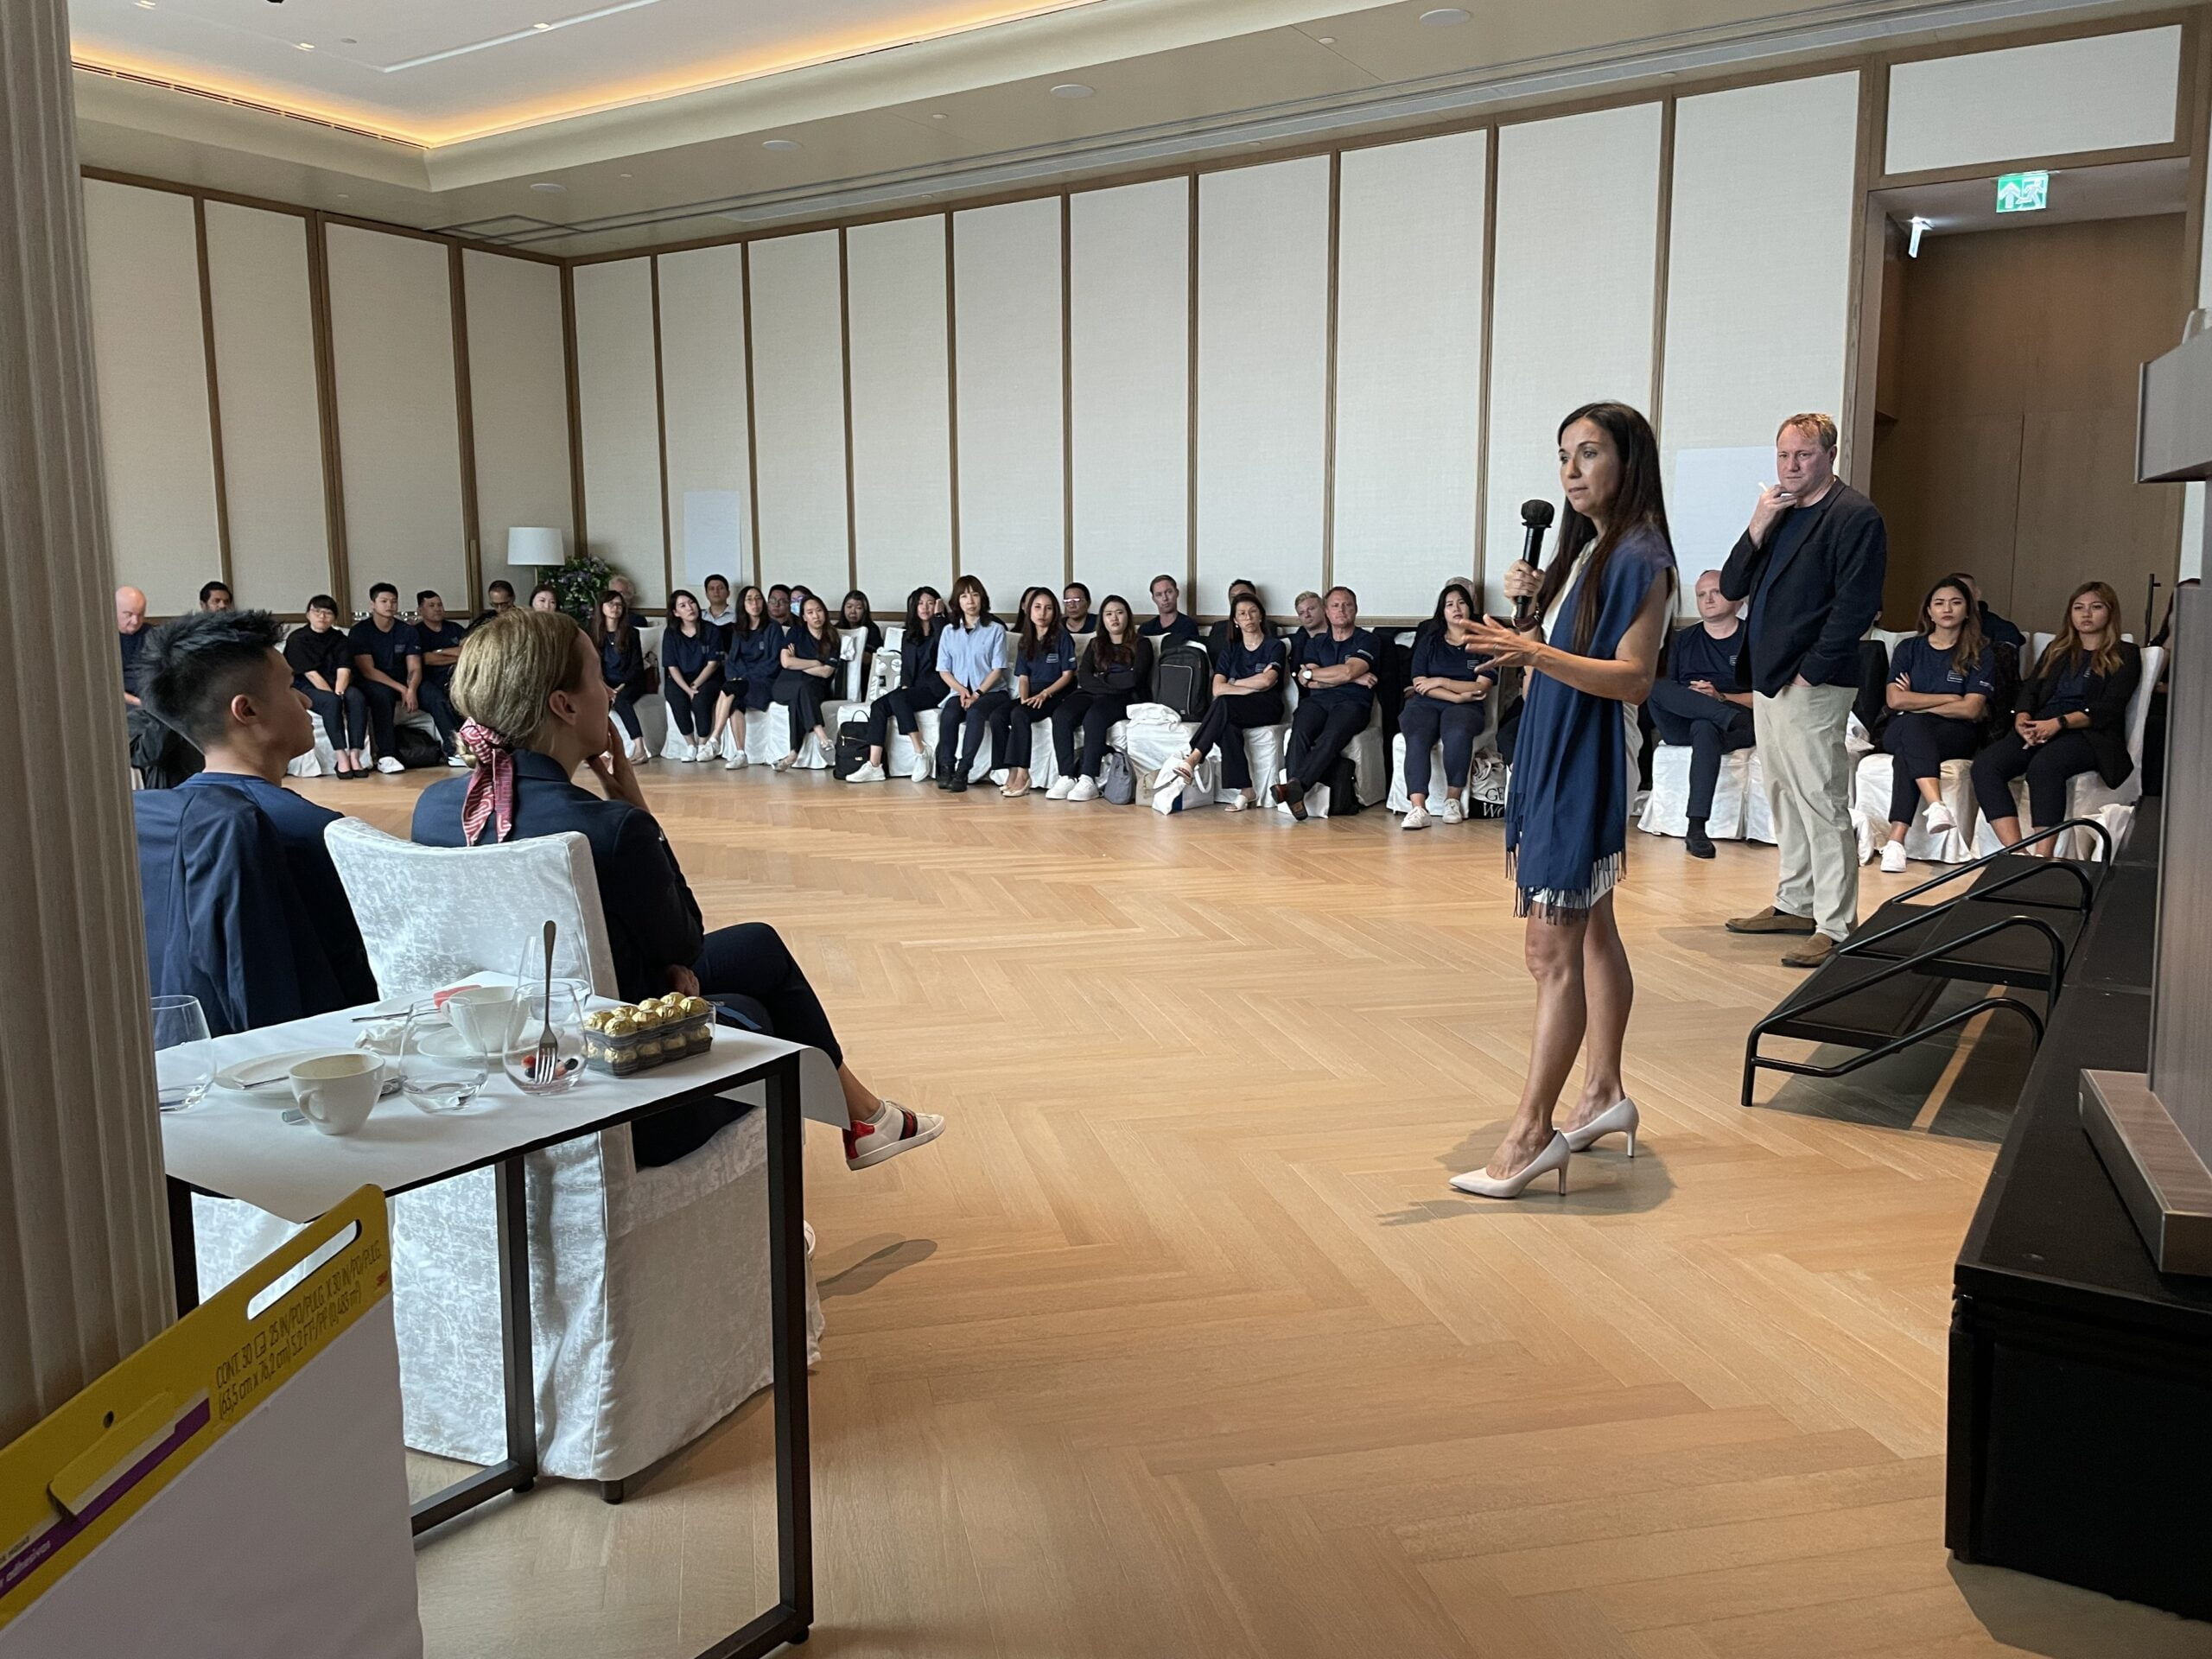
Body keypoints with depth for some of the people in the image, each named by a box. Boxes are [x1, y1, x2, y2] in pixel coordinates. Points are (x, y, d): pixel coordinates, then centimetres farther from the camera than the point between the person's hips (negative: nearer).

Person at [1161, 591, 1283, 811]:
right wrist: (1254, 687, -7)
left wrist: (1234, 684, 1)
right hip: (1233, 713, 3)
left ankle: (1192, 761, -39)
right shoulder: (1230, 647, 17)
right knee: (1227, 727, -36)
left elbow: (1266, 681, -11)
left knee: (1224, 704, -34)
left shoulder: (1275, 646, 8)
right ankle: (1246, 791, -39)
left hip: (1267, 710, -3)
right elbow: (1217, 689, 2)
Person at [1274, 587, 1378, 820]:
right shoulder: (1315, 642, 23)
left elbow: (1347, 671, -7)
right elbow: (1306, 682, 7)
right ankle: (1296, 795, -45)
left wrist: (1310, 673, 4)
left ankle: (1295, 785, -50)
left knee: (1332, 736, -36)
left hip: (1351, 703, -3)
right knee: (1300, 732, -32)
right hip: (1317, 701, 3)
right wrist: (1354, 678, 0)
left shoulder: (1366, 641, 11)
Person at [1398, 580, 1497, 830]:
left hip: (1464, 707, -1)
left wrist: (1441, 682, -6)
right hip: (1425, 703, 1)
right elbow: (1419, 683, 4)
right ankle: (1417, 808, -45)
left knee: (1458, 734, -38)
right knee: (1417, 738, -33)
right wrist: (1457, 695, -9)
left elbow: (1482, 687, 1)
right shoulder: (1429, 641, 17)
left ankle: (1453, 800, -23)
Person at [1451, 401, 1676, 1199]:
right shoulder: (1583, 547, 14)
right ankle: (1605, 1093, 27)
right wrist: (1535, 600, 2)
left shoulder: (1639, 557, -13)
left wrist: (1536, 654, -33)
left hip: (1587, 766, -10)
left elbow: (1634, 678, -20)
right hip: (1552, 755, 10)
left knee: (1553, 950, -9)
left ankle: (1531, 1132, -5)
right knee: (1591, 931, 16)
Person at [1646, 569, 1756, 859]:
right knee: (1656, 685, -26)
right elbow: (1663, 689, 14)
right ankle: (1729, 718, -39)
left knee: (1705, 729, -39)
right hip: (1681, 726, 4)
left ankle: (1696, 828, -46)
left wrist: (1721, 697, -15)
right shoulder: (1683, 640, 24)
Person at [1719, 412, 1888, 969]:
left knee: (1822, 802, -8)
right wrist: (1758, 526, -2)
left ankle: (1836, 928, -5)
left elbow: (1856, 605, -14)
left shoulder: (1855, 516, -7)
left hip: (1812, 685, -9)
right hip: (1766, 678, 9)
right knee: (1783, 795, 15)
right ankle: (1796, 903, 26)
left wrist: (1809, 672, -16)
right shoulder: (1778, 514, 17)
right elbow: (1731, 587, 11)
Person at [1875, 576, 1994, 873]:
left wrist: (1917, 702, -3)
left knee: (1906, 755, -37)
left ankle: (1896, 839, -51)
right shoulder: (1909, 648, 14)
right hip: (1902, 731, 2)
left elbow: (1971, 709, -6)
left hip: (1956, 735, -2)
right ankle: (1937, 805, -59)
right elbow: (1895, 700, -2)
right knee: (1911, 723, -38)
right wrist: (1950, 698, -4)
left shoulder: (1981, 653, 7)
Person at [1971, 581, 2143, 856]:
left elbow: (2108, 709, -1)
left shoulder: (2125, 656, 13)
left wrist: (2058, 723, -17)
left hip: (2089, 734, -5)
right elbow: (2030, 690, 17)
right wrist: (2023, 720, -7)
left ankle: (2041, 859, -45)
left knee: (2043, 765, -40)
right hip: (2040, 729, 5)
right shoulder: (2056, 650, 29)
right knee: (1985, 764, -28)